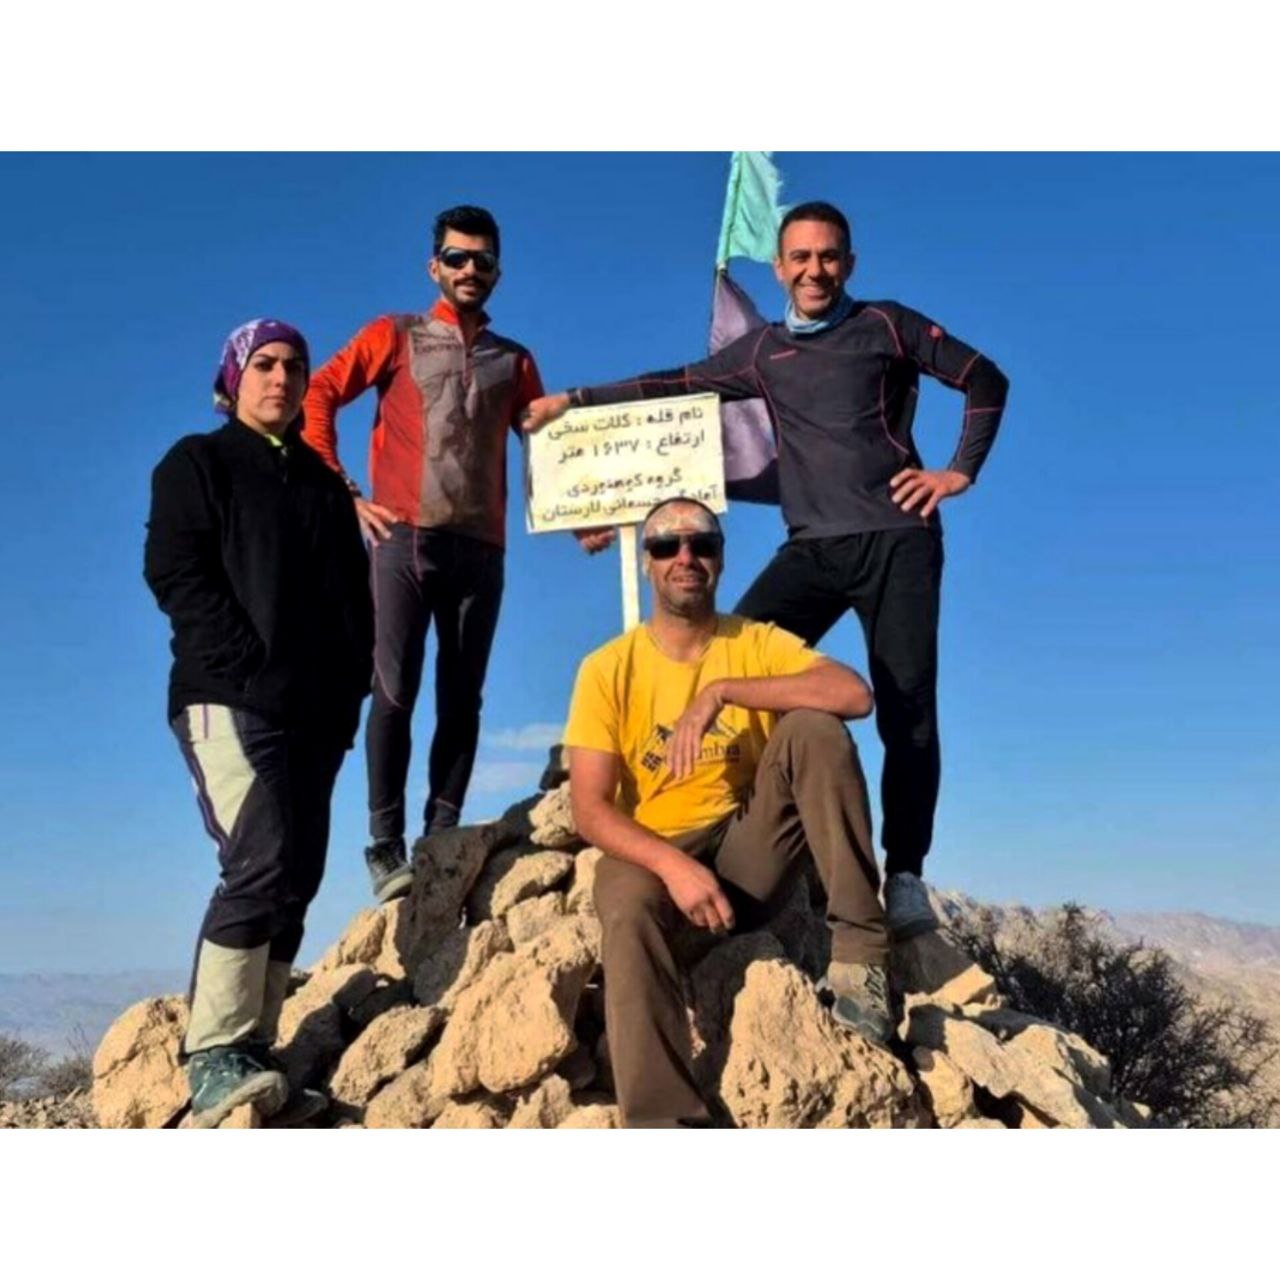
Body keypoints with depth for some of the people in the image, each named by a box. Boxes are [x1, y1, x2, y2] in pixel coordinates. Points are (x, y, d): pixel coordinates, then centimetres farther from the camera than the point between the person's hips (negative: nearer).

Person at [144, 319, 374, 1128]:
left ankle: (252, 1060, 4)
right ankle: (215, 1060, -18)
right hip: (229, 701, -6)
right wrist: (253, 670, -15)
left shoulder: (325, 485, 23)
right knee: (260, 866, -21)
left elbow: (356, 599, 20)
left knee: (296, 882, 0)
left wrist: (348, 689, 3)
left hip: (317, 713, 6)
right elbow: (176, 575, -5)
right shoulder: (198, 463, 8)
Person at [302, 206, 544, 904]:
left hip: (480, 546, 3)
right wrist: (343, 495, -4)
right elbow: (318, 397, 4)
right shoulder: (395, 335, 11)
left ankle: (441, 839, 7)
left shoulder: (513, 360, 18)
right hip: (405, 537, -3)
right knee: (395, 692, -7)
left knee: (461, 698, 2)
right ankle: (385, 845, -2)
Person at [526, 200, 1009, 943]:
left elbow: (985, 381, 10)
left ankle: (906, 878, 2)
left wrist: (962, 471, 1)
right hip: (813, 549, 3)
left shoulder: (886, 326, 7)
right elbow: (679, 386, 20)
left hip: (898, 543, -3)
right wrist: (576, 401, 19)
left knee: (907, 715, -6)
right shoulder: (764, 352, 16)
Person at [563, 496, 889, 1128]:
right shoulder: (608, 668, -3)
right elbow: (591, 809, -10)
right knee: (629, 912, -36)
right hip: (652, 849, -1)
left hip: (748, 842, 1)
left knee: (813, 727, -22)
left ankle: (858, 946, -22)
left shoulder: (758, 642, 0)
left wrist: (721, 689, -27)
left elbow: (855, 693, -20)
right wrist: (673, 864, -29)